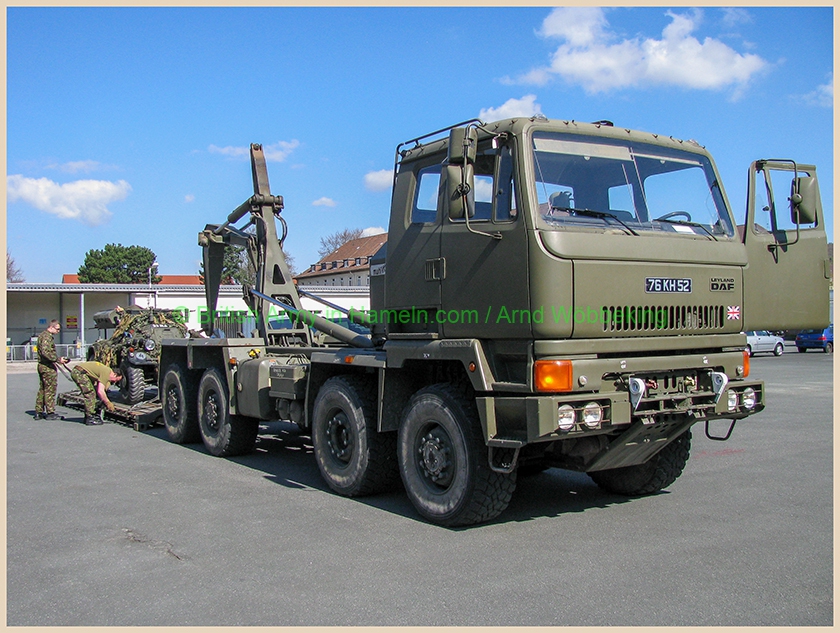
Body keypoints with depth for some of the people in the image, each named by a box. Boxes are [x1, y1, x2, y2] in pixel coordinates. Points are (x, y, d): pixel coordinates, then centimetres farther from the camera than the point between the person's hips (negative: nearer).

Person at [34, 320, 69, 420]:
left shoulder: (42, 335, 18)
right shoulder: (47, 337, -15)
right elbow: (45, 352, -26)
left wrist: (56, 360, 19)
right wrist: (58, 359, -25)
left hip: (42, 366, 10)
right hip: (48, 367, -10)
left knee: (42, 389, 14)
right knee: (50, 389, -5)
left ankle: (39, 412, 18)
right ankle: (50, 413, -3)